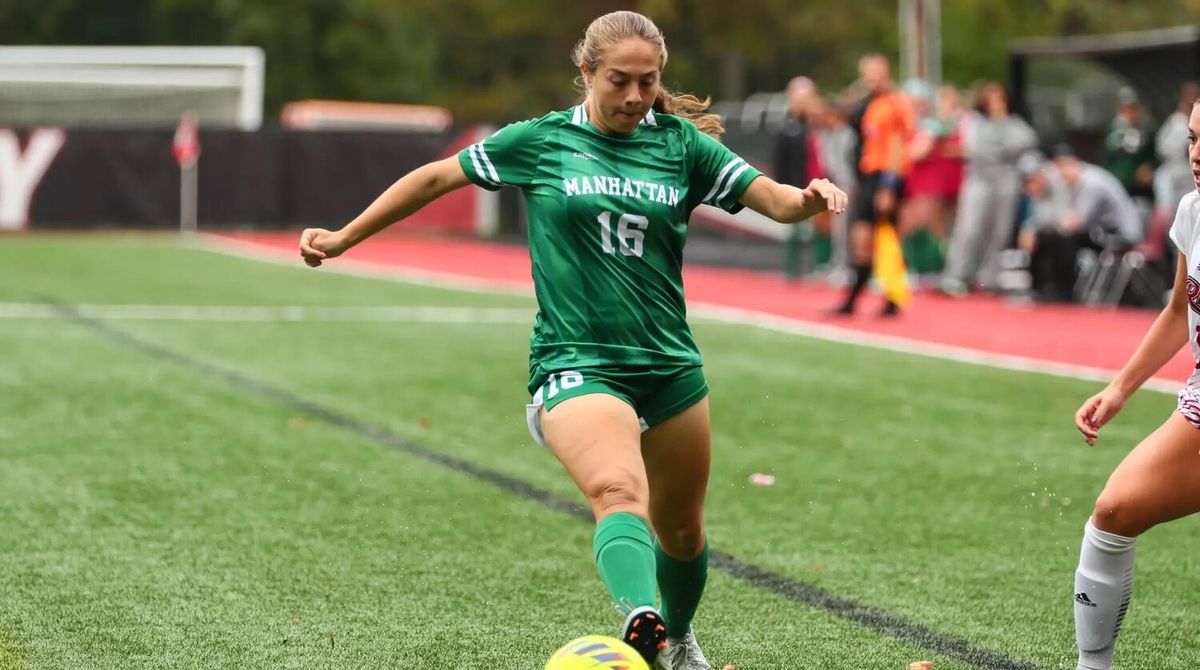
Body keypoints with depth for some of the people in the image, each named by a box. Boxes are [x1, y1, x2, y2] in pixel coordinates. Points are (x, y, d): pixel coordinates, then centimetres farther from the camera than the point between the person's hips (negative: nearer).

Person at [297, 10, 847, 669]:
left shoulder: (681, 143, 5)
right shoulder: (540, 141, 1)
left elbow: (773, 198, -1)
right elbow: (437, 177, 10)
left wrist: (808, 197, -25)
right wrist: (345, 238, 13)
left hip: (670, 366, 4)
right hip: (575, 365, -4)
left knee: (681, 527, 15)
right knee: (618, 492, -31)